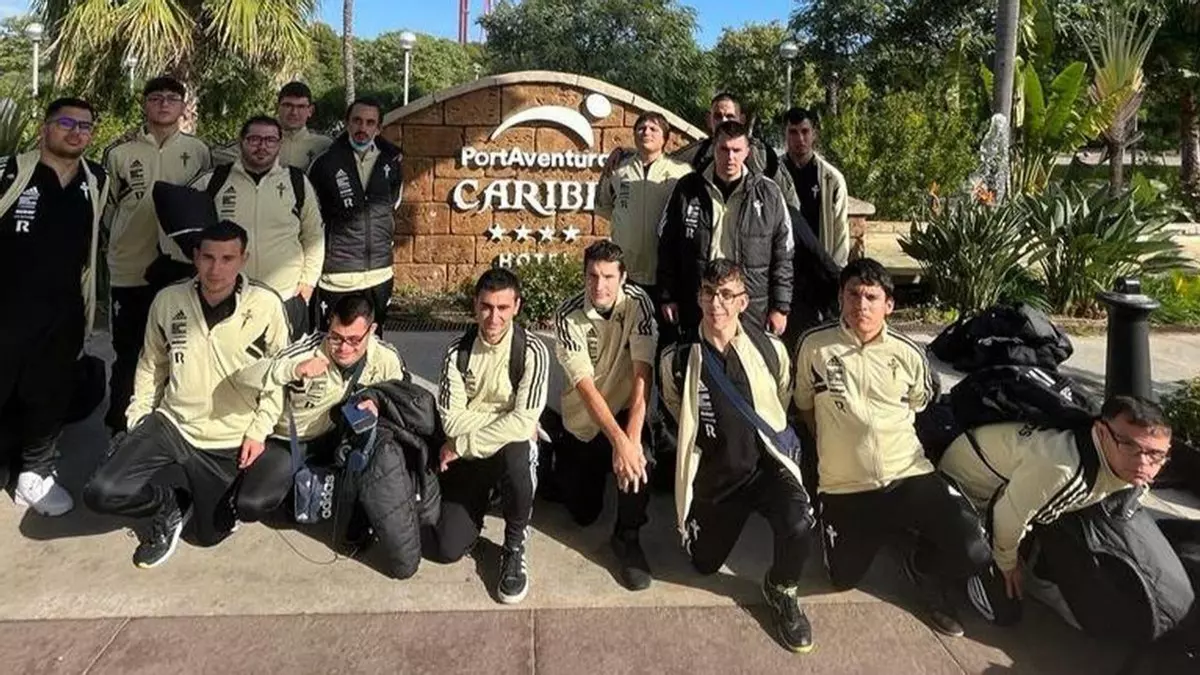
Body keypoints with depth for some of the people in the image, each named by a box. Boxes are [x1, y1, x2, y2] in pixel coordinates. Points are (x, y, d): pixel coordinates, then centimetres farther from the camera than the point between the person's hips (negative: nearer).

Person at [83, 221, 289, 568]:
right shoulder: (168, 299, -7)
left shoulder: (266, 305, -15)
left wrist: (259, 431, -9)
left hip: (230, 442, -2)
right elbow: (151, 364, 8)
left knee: (210, 534, 9)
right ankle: (171, 504, 13)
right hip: (171, 423, 2)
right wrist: (137, 419, 4)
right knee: (100, 493, -17)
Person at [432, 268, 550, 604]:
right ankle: (480, 501, 26)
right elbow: (452, 419, -11)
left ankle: (515, 544, -12)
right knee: (449, 549, -8)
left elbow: (523, 422, -23)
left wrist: (462, 445, -19)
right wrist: (507, 421, -17)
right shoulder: (458, 351, -6)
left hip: (513, 449, -2)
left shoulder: (532, 351, -15)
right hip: (466, 456, 2)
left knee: (516, 452, -39)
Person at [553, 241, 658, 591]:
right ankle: (564, 462, 38)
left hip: (625, 411, 0)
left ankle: (627, 538, -8)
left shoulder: (637, 302, -18)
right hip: (582, 420, 0)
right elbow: (585, 385, -27)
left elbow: (643, 373, -24)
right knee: (583, 513, 6)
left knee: (640, 455, -33)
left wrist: (631, 437, -34)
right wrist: (618, 440, -39)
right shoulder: (568, 315, -21)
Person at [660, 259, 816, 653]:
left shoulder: (770, 350, -11)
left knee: (798, 524, -31)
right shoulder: (677, 359, -10)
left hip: (765, 464, -1)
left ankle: (782, 590, 2)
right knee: (705, 565, 13)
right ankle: (731, 516, 44)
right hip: (713, 474, 2)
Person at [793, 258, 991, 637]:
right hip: (844, 487, 0)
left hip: (909, 476, 0)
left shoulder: (908, 354, -2)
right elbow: (805, 406, 10)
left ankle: (923, 569, 19)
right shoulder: (814, 345, -6)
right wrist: (838, 448, 9)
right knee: (844, 579, 7)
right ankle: (884, 529, 37)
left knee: (973, 555, -17)